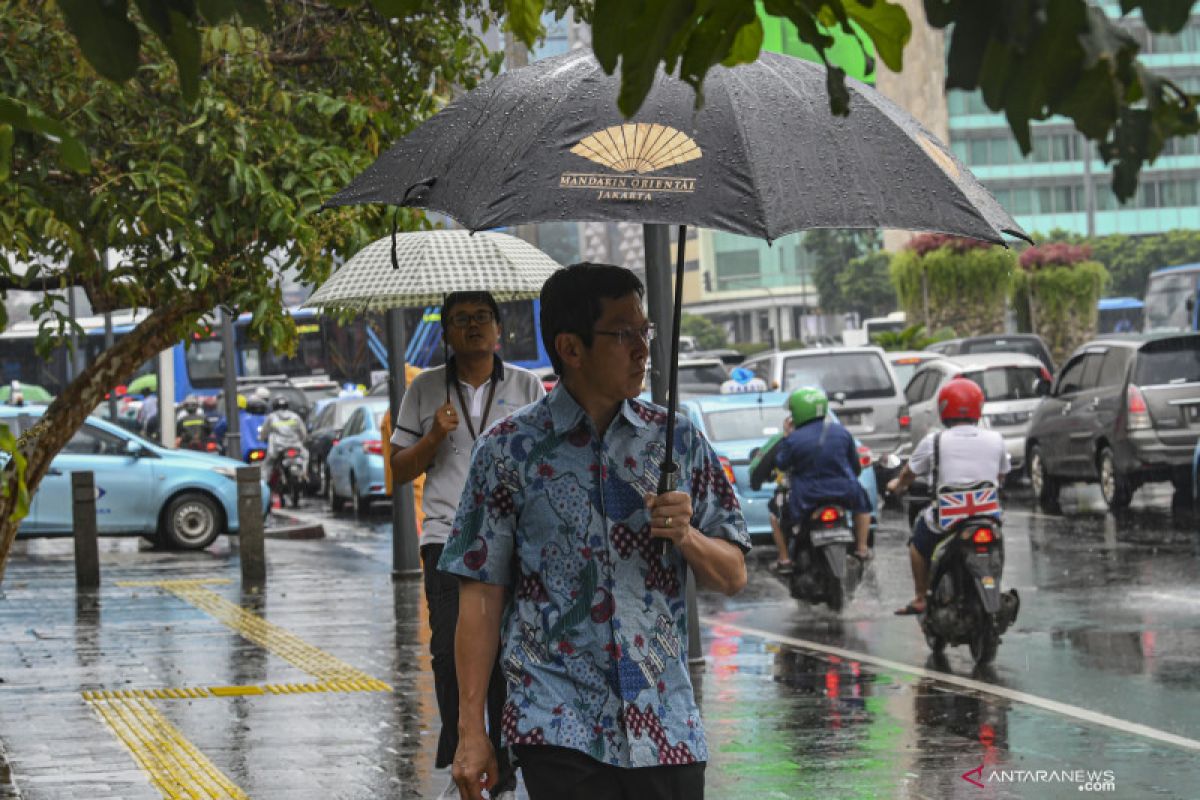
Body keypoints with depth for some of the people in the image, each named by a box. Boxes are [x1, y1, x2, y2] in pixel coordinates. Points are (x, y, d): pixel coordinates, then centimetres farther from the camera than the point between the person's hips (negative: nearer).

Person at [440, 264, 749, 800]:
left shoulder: (678, 440, 9)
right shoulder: (510, 449, 0)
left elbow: (733, 575, 12)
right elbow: (481, 594, -1)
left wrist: (685, 536, -10)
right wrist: (471, 731, -5)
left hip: (667, 728, 3)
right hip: (561, 728, -3)